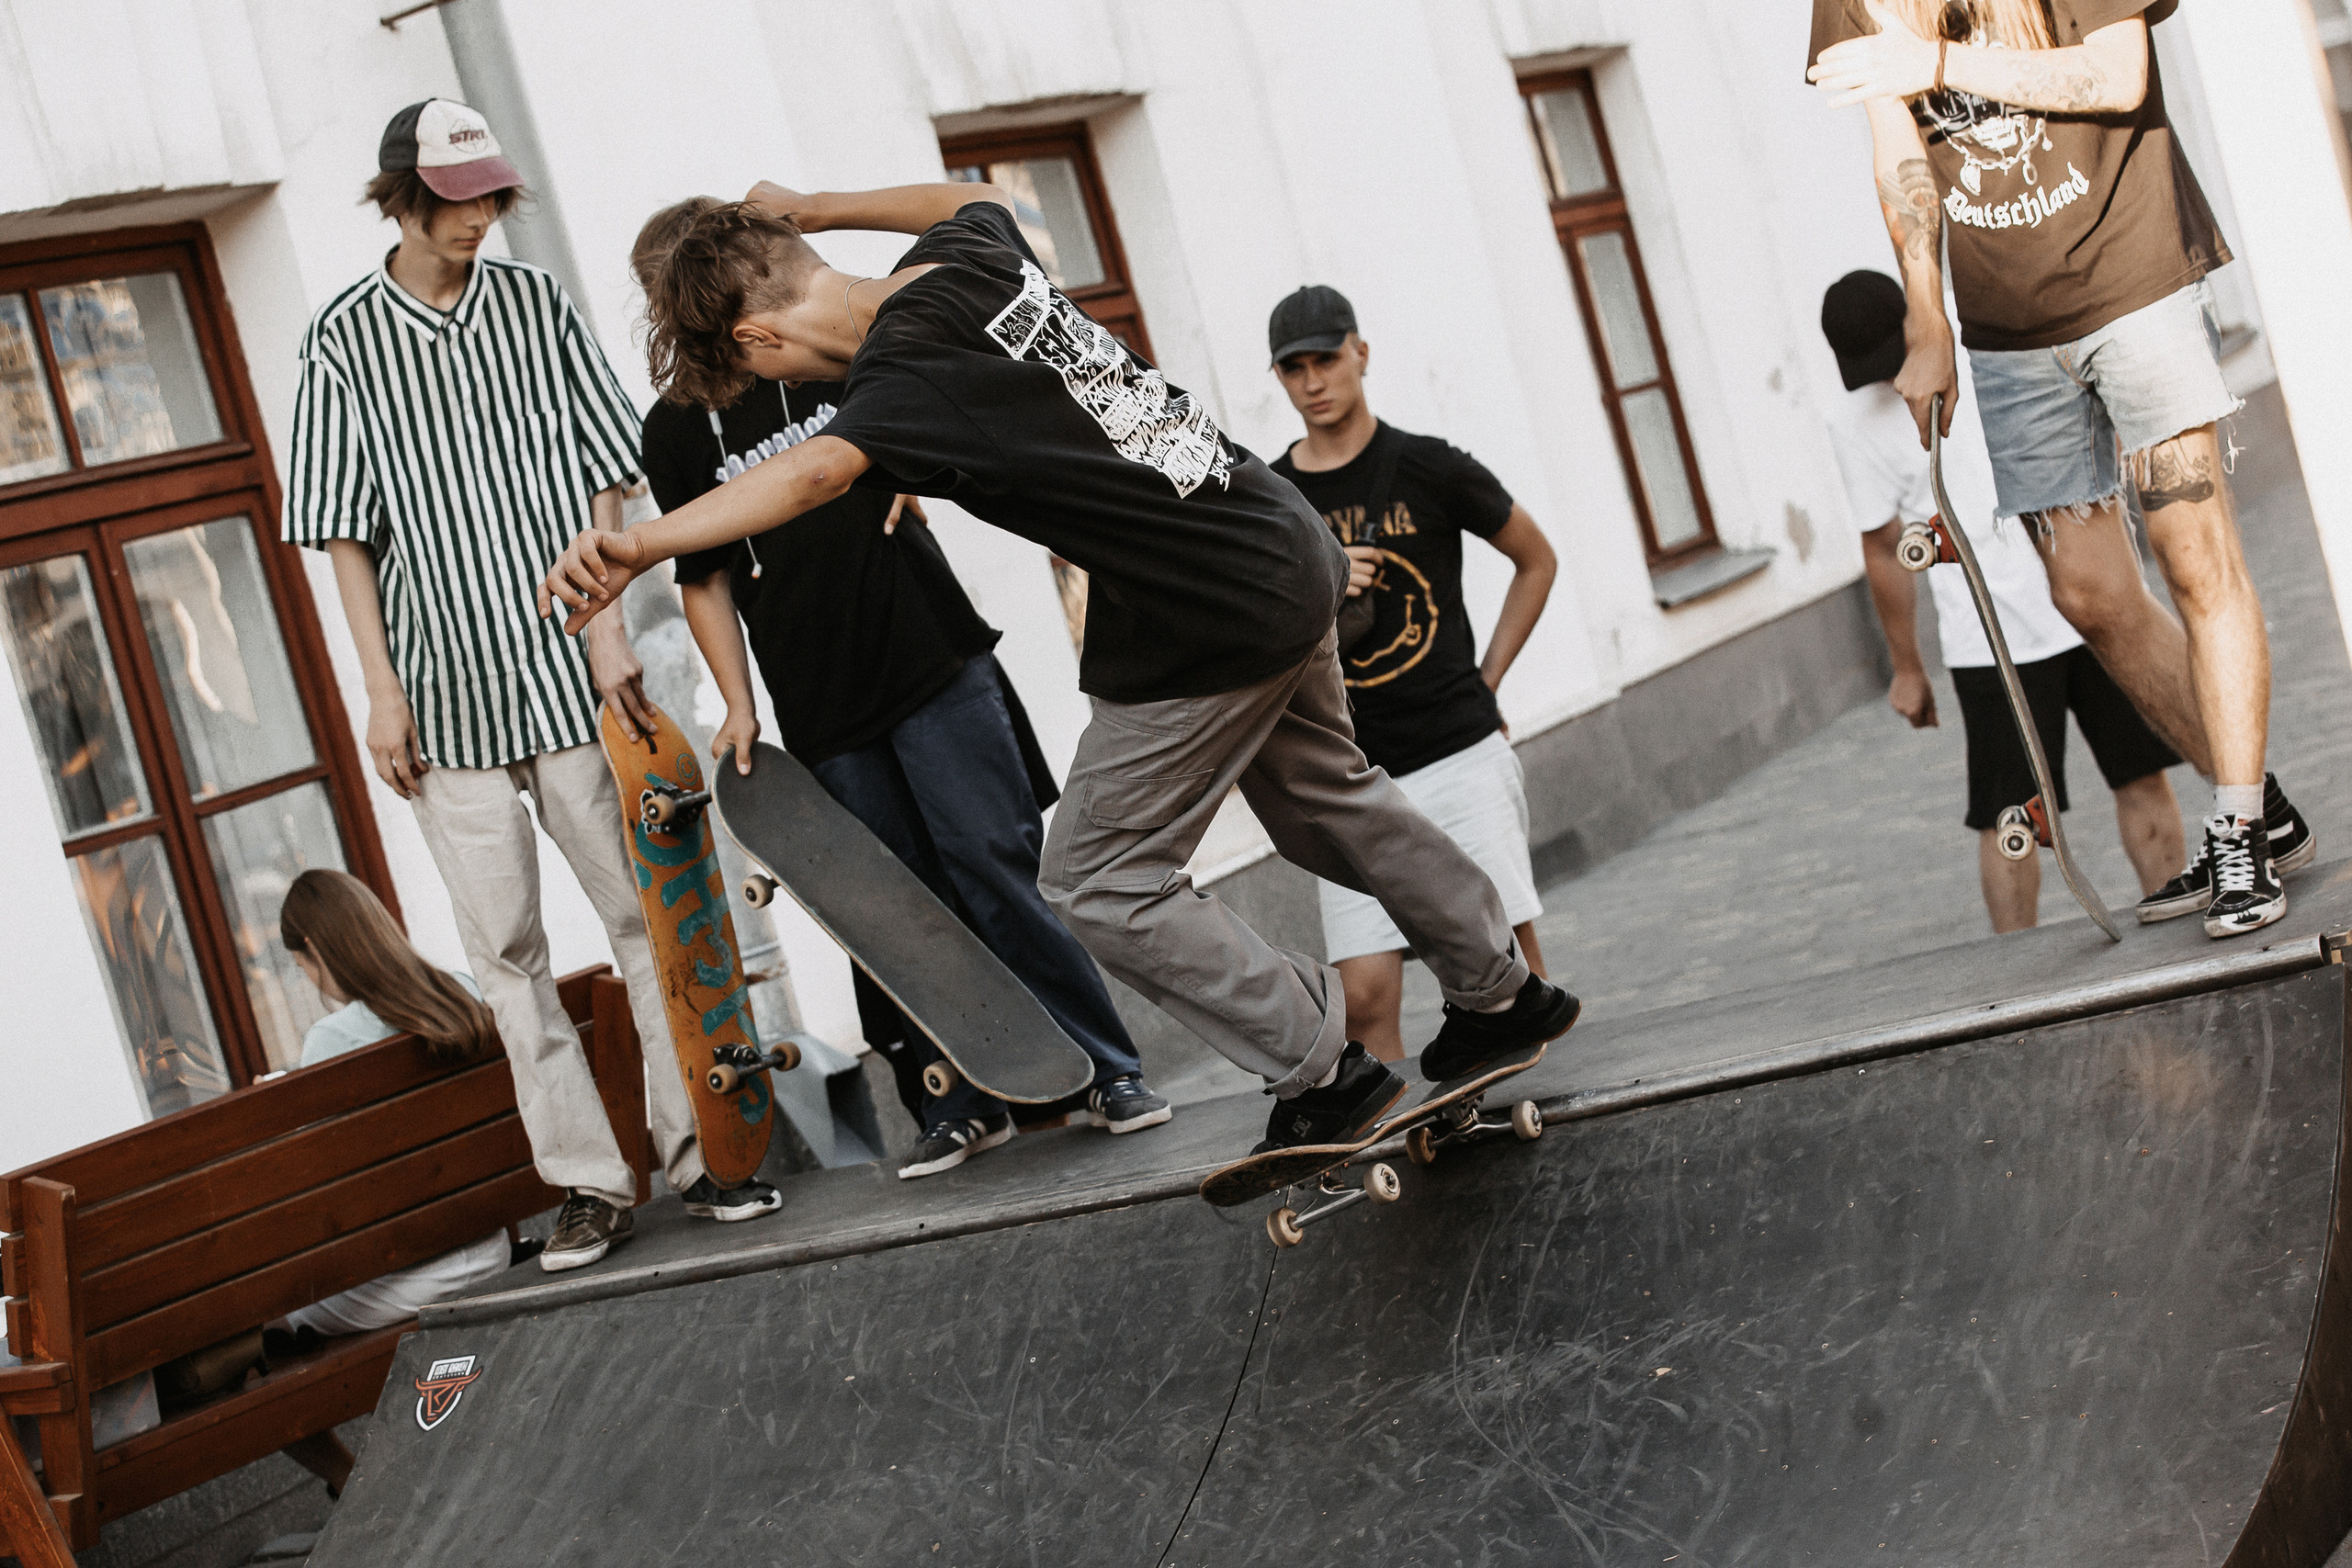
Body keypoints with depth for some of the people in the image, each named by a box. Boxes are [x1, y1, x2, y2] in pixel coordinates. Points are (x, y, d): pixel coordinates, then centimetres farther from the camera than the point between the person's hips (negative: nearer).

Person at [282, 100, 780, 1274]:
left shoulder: (532, 303, 6)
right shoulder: (343, 340, 2)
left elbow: (597, 478, 6)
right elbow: (345, 533, 2)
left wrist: (607, 628, -4)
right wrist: (381, 689, -4)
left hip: (564, 665, 1)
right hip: (444, 690, 0)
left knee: (646, 913, 2)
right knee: (504, 949, 2)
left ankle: (702, 1154, 10)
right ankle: (590, 1184, 9)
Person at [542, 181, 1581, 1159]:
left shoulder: (908, 373, -23)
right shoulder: (965, 256, 2)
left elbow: (817, 469, -45)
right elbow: (978, 197, 28)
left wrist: (637, 548, -56)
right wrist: (805, 210, 33)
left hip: (1208, 625, -10)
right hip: (1287, 551, 10)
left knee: (1099, 887, 1)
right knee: (1324, 800, 29)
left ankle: (1322, 1071, 10)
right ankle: (1502, 994, 46)